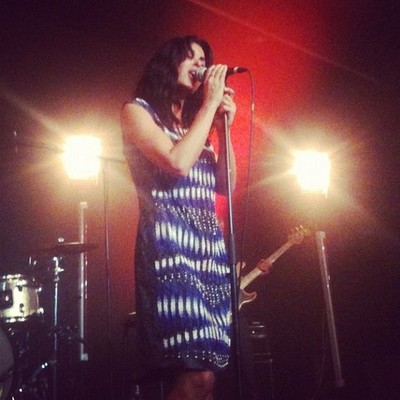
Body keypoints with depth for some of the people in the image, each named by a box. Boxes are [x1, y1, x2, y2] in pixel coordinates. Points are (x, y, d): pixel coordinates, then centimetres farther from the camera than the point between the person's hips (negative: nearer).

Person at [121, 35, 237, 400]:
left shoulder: (195, 121, 25)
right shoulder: (138, 111, 4)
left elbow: (226, 185, 18)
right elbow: (178, 163, -13)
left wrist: (224, 126, 9)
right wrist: (210, 103, -4)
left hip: (209, 244, 7)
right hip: (169, 242, -7)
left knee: (208, 371, 3)